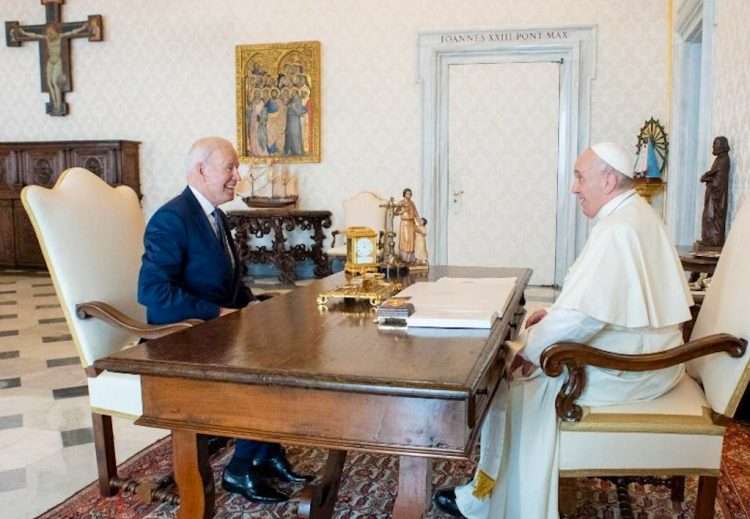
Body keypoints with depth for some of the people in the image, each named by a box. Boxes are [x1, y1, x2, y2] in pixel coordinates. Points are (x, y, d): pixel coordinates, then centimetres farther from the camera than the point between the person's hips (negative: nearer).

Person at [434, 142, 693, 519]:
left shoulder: (616, 229, -24)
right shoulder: (635, 214, 9)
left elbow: (582, 315, -30)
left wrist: (530, 349, -16)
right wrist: (556, 314, 8)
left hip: (623, 370, -10)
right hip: (641, 353, 10)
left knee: (509, 377, 0)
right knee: (524, 348, 16)